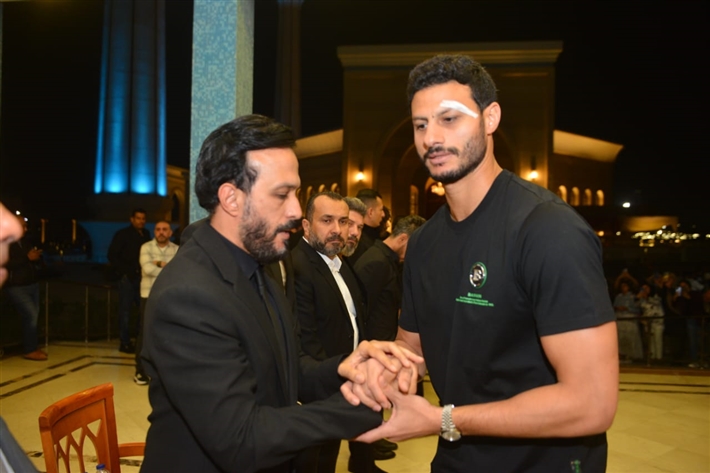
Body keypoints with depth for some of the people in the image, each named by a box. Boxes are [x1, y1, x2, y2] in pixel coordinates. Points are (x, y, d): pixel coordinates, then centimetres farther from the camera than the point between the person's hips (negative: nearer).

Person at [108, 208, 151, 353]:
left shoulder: (146, 234, 12)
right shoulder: (122, 234, -1)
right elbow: (112, 255, -3)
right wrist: (124, 271, -8)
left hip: (141, 277, 4)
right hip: (127, 278, -4)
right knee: (125, 310, 1)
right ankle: (125, 342, 8)